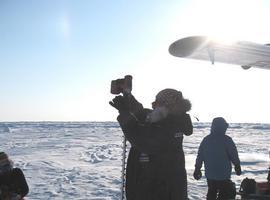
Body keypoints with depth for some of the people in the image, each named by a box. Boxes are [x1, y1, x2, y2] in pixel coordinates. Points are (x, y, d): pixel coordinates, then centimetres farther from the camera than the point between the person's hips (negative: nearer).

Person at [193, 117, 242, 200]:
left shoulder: (206, 140, 3)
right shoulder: (227, 140, -13)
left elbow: (200, 156, 7)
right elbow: (234, 156, -7)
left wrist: (197, 169, 16)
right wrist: (237, 166, 11)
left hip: (210, 175, 6)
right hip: (223, 175, -5)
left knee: (211, 193, 20)